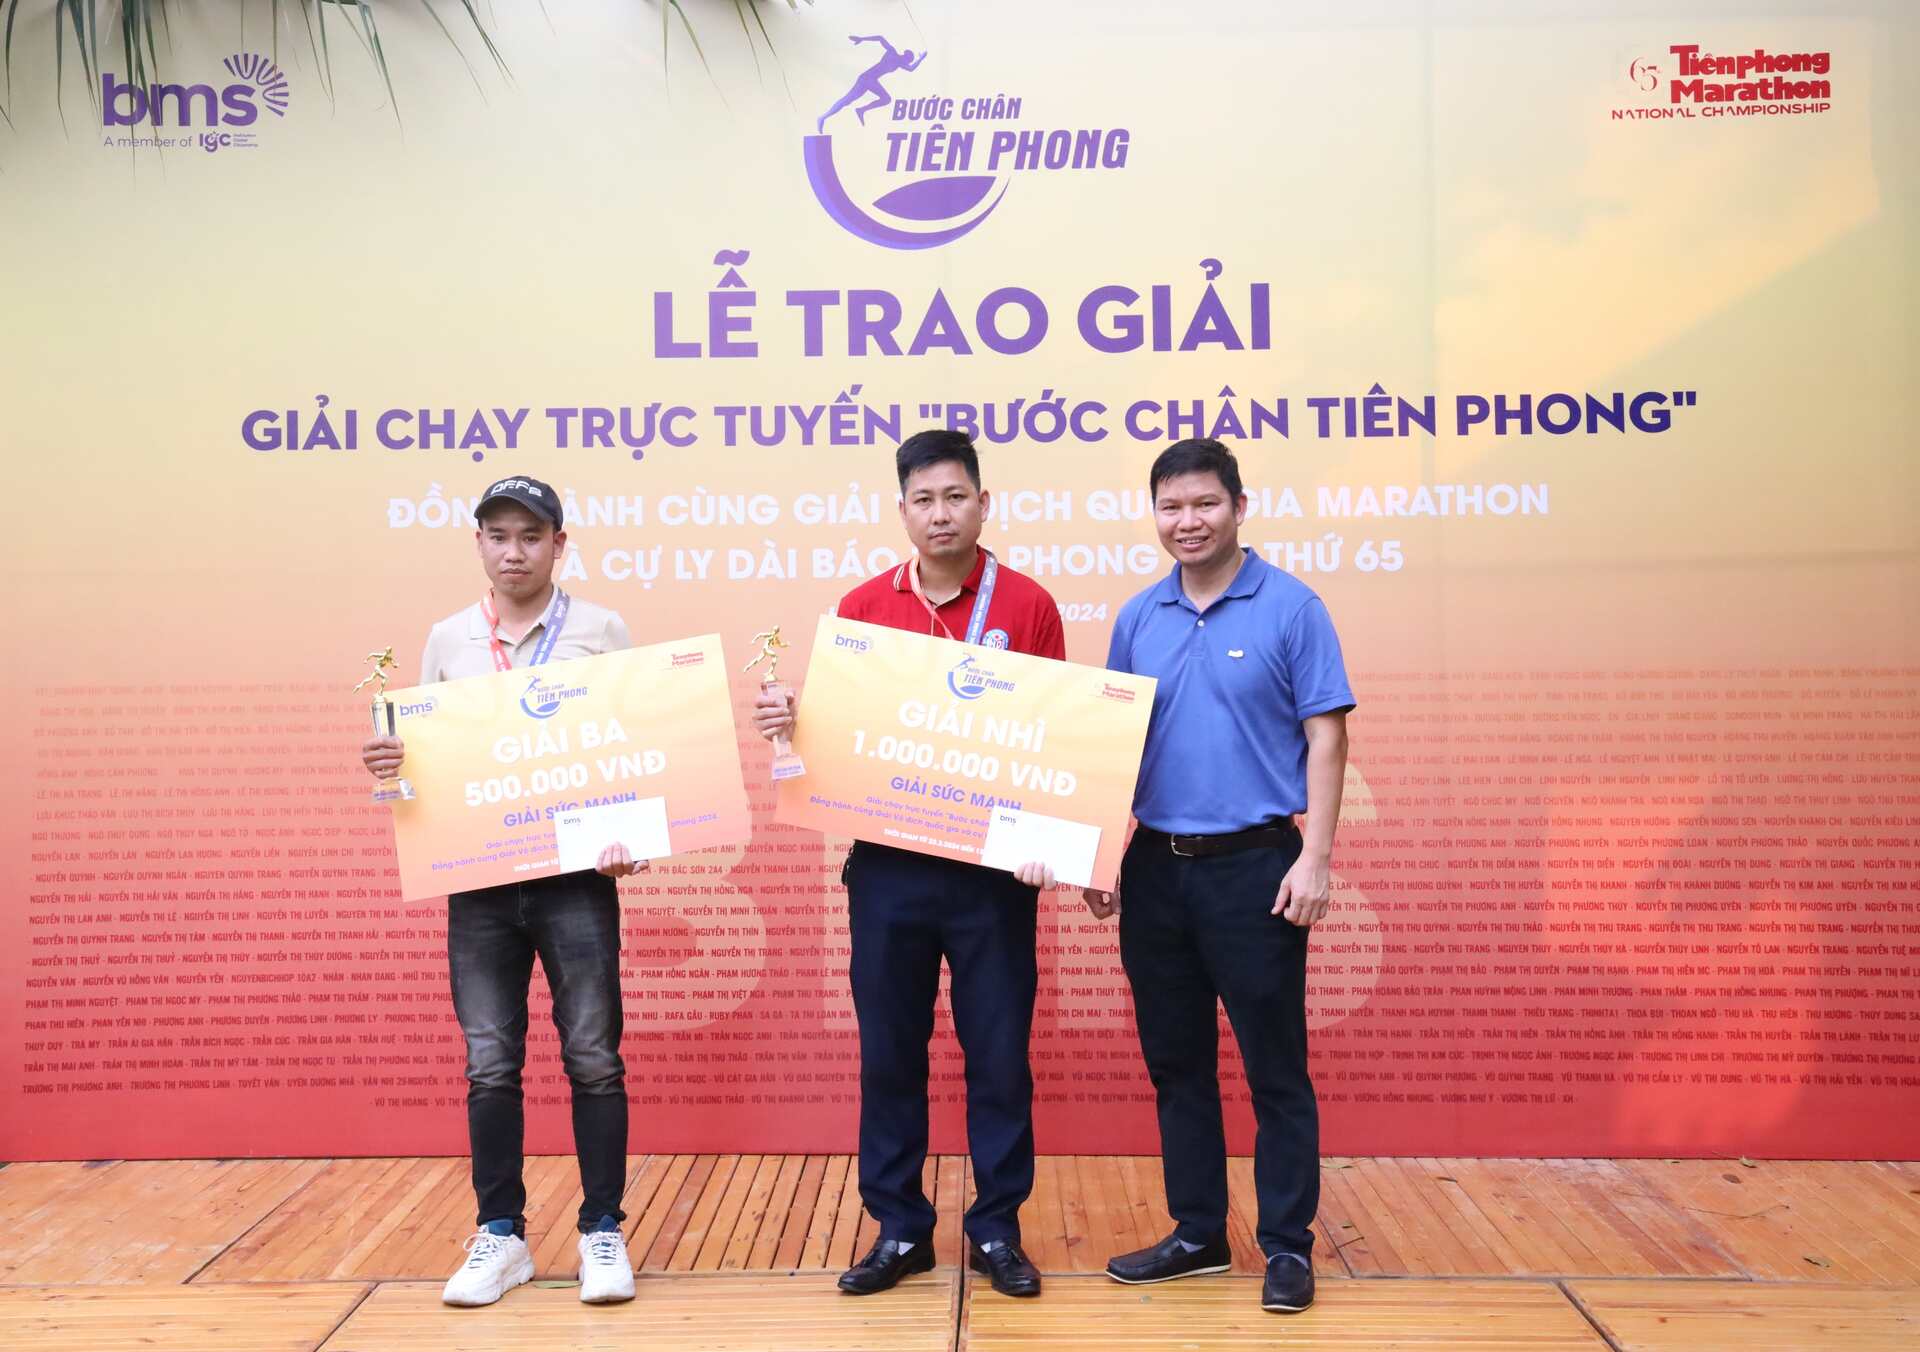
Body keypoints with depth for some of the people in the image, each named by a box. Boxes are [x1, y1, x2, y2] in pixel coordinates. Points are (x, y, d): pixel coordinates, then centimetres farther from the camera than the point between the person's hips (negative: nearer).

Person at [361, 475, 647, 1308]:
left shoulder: (601, 632, 2)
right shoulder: (447, 641, 11)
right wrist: (393, 765, -7)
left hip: (575, 871, -2)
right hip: (479, 877, 3)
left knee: (593, 1057, 3)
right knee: (489, 1063, 7)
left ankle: (603, 1233, 16)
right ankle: (500, 1237, 20)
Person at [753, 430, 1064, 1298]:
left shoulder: (1028, 606, -2)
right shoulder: (862, 607, 5)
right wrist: (788, 720, -11)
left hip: (994, 866, -2)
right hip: (887, 863, 2)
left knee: (998, 1050, 6)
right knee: (888, 1050, 8)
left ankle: (997, 1229, 22)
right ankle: (898, 1228, 23)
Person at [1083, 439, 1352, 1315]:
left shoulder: (1290, 608, -5)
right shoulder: (1138, 619, 8)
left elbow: (1325, 738, -7)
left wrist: (1313, 859, -13)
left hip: (1253, 864, -5)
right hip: (1154, 868, 5)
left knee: (1275, 1068, 3)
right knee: (1175, 1063, 13)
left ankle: (1288, 1247, 16)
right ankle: (1198, 1233, 26)